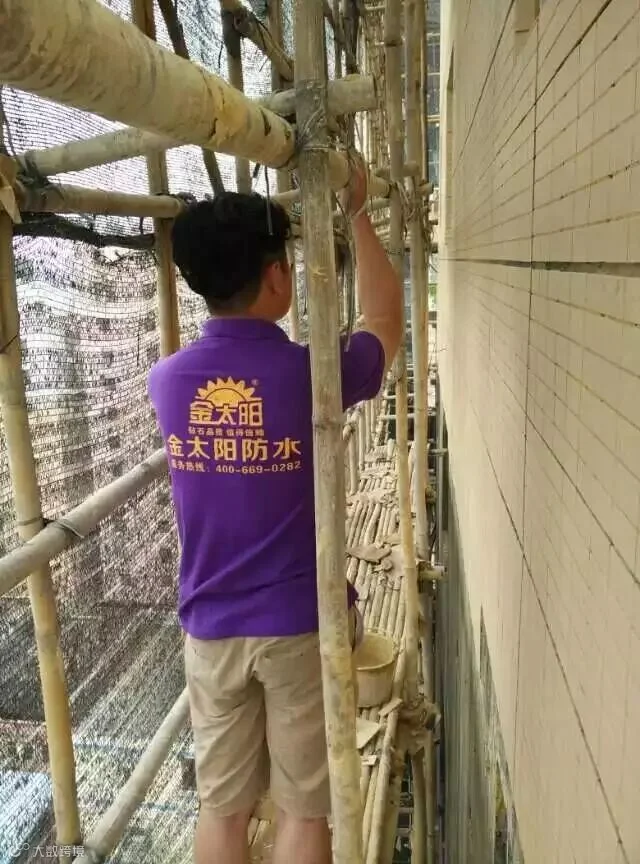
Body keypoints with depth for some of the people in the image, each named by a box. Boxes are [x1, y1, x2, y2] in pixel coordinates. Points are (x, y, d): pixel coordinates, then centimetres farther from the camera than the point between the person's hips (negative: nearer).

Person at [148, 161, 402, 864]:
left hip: (210, 629, 3)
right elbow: (385, 320, 5)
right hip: (301, 626, -3)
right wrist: (358, 214, 15)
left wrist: (248, 232, 24)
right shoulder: (312, 373, -16)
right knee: (302, 807, 15)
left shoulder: (167, 380, -6)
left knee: (221, 806, 19)